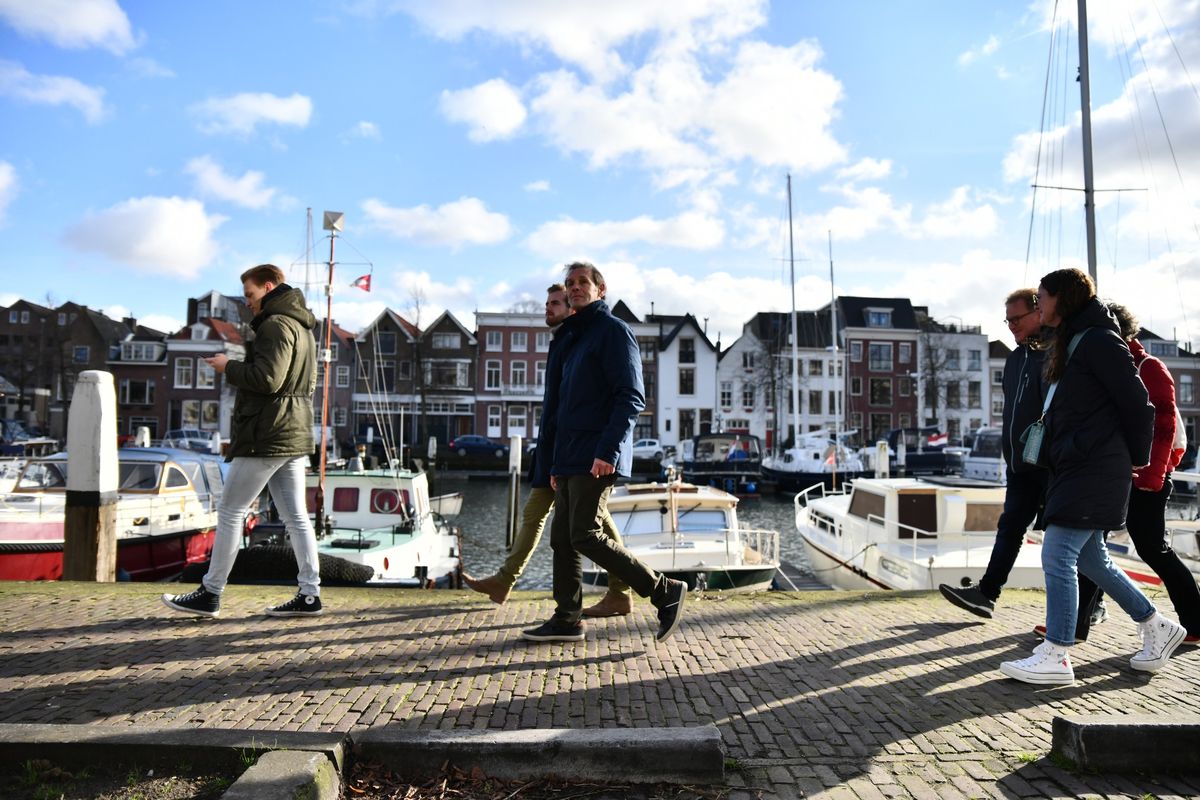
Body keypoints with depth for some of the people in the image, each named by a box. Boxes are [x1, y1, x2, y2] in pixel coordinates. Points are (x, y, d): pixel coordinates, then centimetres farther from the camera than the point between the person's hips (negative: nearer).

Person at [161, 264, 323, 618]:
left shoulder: (275, 324, -11)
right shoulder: (302, 327, 19)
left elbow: (267, 378, -21)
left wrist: (229, 367, -6)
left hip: (266, 437, -9)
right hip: (294, 437, 9)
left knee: (230, 512, 1)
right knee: (296, 516, 7)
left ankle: (210, 594, 10)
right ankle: (309, 595, 8)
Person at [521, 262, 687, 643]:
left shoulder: (613, 330, -4)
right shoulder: (572, 338, 23)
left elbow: (631, 397, -14)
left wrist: (608, 450, -24)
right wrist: (555, 462, 21)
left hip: (596, 459, -9)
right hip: (570, 460, 9)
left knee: (585, 536, -11)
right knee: (562, 538, 8)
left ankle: (665, 592, -1)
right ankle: (567, 620, 16)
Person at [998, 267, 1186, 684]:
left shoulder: (1098, 341, -11)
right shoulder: (1070, 344, 18)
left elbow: (1137, 403, -10)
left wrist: (1137, 459, -1)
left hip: (1095, 470, -10)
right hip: (1073, 469, 10)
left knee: (1057, 554, -10)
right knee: (1090, 559, 16)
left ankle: (1055, 657, -4)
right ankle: (1157, 627, 32)